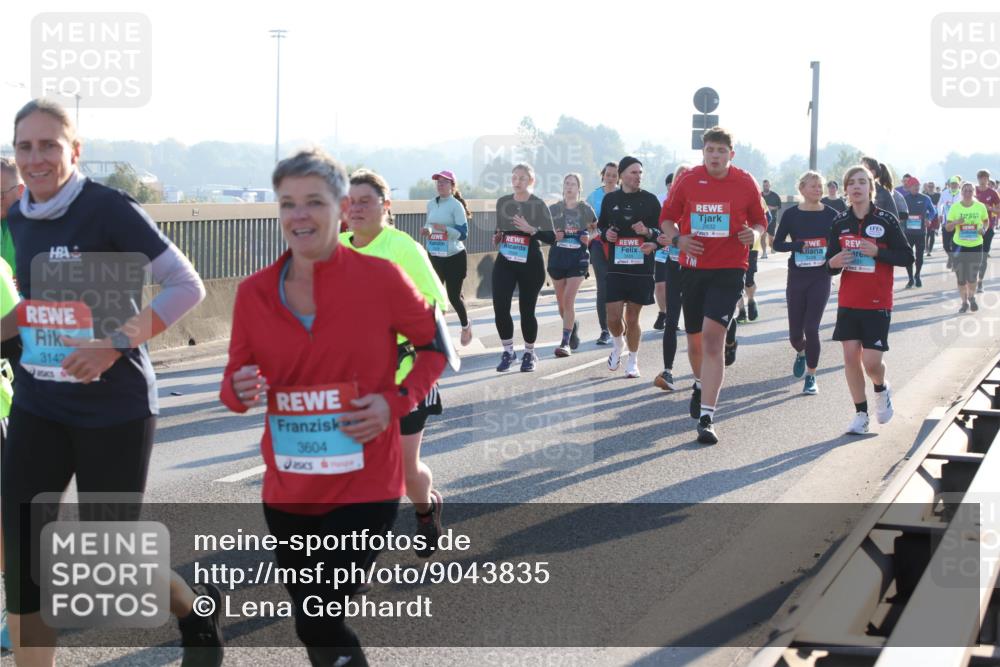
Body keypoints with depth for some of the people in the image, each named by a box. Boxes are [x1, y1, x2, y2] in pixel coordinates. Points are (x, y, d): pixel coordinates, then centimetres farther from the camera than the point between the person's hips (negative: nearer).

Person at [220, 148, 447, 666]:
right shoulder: (254, 293, -2)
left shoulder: (380, 278, -10)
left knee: (317, 625, -10)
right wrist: (240, 392, -17)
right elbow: (235, 382, 7)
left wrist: (396, 402, -12)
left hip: (364, 489, -4)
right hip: (286, 492, 4)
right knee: (313, 625, 16)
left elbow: (434, 346, 3)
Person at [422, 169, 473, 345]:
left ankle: (465, 326, 29)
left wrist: (444, 228, -28)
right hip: (434, 257, 5)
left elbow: (463, 233, -15)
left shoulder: (456, 205, -12)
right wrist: (426, 230, -4)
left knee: (454, 296, 1)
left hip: (454, 257, -5)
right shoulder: (431, 204, 6)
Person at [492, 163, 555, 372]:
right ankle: (508, 351, 9)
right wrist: (497, 237, 1)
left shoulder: (539, 205, -5)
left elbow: (551, 237, -9)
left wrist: (531, 229, -23)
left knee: (527, 310, 4)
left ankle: (529, 354, 24)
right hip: (505, 261, 3)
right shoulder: (502, 202, 7)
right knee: (500, 307, -10)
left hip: (530, 263, -3)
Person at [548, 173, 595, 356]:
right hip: (557, 258, 3)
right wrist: (553, 235, -8)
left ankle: (565, 343, -11)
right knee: (561, 302, 10)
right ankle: (573, 325, 39)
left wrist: (589, 238, -4)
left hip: (578, 259, -3)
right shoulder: (554, 209, 5)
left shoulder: (585, 209, 3)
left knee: (568, 300, -13)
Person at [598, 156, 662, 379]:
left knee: (632, 318, 4)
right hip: (616, 266, 1)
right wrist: (605, 234, -4)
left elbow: (664, 233, 5)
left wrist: (648, 232, -15)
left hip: (642, 267, -1)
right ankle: (618, 346, 28)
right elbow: (601, 226, 18)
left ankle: (632, 361, 21)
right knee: (613, 316, -3)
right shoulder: (610, 199, 6)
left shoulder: (650, 200, 2)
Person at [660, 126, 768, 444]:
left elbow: (760, 221, 12)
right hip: (693, 268, 3)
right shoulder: (688, 181, 2)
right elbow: (667, 216, 12)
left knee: (713, 336, -17)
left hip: (729, 271, -3)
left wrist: (754, 233, -11)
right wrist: (678, 238, -8)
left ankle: (706, 418, -18)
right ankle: (701, 385, 46)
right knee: (695, 340, 12)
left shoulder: (746, 183, 0)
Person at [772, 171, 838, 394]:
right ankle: (801, 352, 42)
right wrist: (798, 245, -16)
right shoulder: (791, 214, 0)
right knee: (795, 331, 6)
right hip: (797, 277, 1)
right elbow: (777, 244, 1)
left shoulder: (831, 215, -1)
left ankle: (811, 376, 7)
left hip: (821, 277, -1)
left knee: (811, 328, -8)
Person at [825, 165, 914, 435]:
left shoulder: (886, 220, -6)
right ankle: (861, 414, 12)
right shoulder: (840, 223, 4)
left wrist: (877, 252, -18)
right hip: (848, 301, 3)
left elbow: (907, 257, -3)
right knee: (850, 355, 0)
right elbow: (830, 262, 11)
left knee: (871, 361, -7)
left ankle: (882, 390, 27)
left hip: (877, 303, -3)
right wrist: (832, 263, -12)